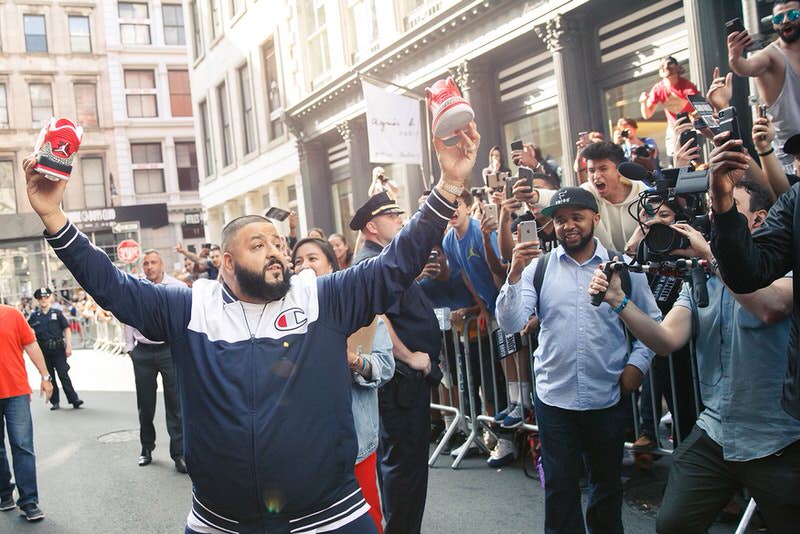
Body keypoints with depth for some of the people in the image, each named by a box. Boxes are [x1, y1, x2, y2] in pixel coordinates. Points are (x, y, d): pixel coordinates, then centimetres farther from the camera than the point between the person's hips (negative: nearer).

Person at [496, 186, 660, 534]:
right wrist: (515, 274, -24)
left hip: (608, 398, 1)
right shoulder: (538, 267, -2)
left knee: (608, 482, 18)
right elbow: (510, 324, -12)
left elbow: (651, 321, 8)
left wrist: (637, 363, -6)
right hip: (554, 398, 0)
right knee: (559, 486, 10)